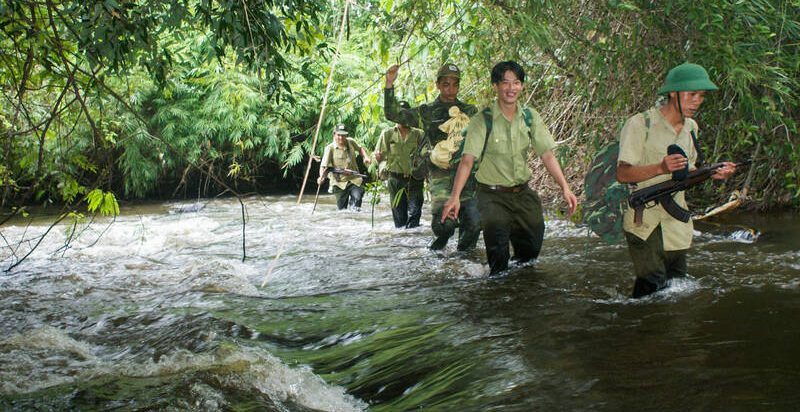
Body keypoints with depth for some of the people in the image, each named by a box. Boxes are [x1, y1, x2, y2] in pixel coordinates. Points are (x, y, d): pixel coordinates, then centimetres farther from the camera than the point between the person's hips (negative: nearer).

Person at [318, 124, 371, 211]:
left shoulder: (351, 142, 3)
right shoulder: (330, 148, -10)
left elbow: (360, 149, 26)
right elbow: (324, 165, -19)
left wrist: (365, 157, 7)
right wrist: (322, 176, -38)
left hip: (354, 179, 2)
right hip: (339, 182, -2)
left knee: (357, 197, -26)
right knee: (341, 208, 3)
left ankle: (353, 207, 4)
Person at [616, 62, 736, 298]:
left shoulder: (691, 128, 11)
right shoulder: (640, 124, -11)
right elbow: (622, 174, -17)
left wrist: (713, 174, -1)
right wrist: (661, 168, -31)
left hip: (677, 224, 7)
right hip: (643, 223, -7)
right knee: (653, 287, -15)